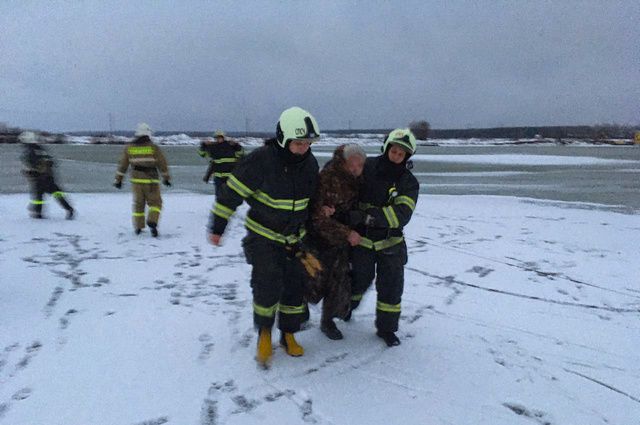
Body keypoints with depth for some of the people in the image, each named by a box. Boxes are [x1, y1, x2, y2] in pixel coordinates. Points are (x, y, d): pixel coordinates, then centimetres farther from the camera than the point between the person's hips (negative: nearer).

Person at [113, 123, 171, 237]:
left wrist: (118, 180, 14)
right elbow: (162, 164, -2)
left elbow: (122, 165, 7)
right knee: (155, 203, 7)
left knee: (138, 203, 16)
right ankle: (152, 222, -16)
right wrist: (166, 178, 10)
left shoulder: (129, 147, 4)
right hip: (151, 180, -3)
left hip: (136, 180, 3)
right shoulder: (153, 147, -5)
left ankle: (138, 227, 19)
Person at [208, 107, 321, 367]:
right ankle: (264, 334, 10)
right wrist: (217, 227, -10)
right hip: (263, 235, -5)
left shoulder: (309, 162, -6)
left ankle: (288, 335, 26)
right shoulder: (261, 160, -24)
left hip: (294, 237, 5)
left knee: (295, 285, 7)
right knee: (268, 284, -15)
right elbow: (233, 192, -16)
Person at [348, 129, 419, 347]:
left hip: (390, 242, 2)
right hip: (361, 237, -1)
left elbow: (402, 214, -20)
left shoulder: (409, 182, -7)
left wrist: (370, 215, -32)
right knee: (361, 278, 8)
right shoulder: (367, 167, -9)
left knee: (391, 285, 4)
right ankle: (347, 304, 41)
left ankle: (386, 327, 23)